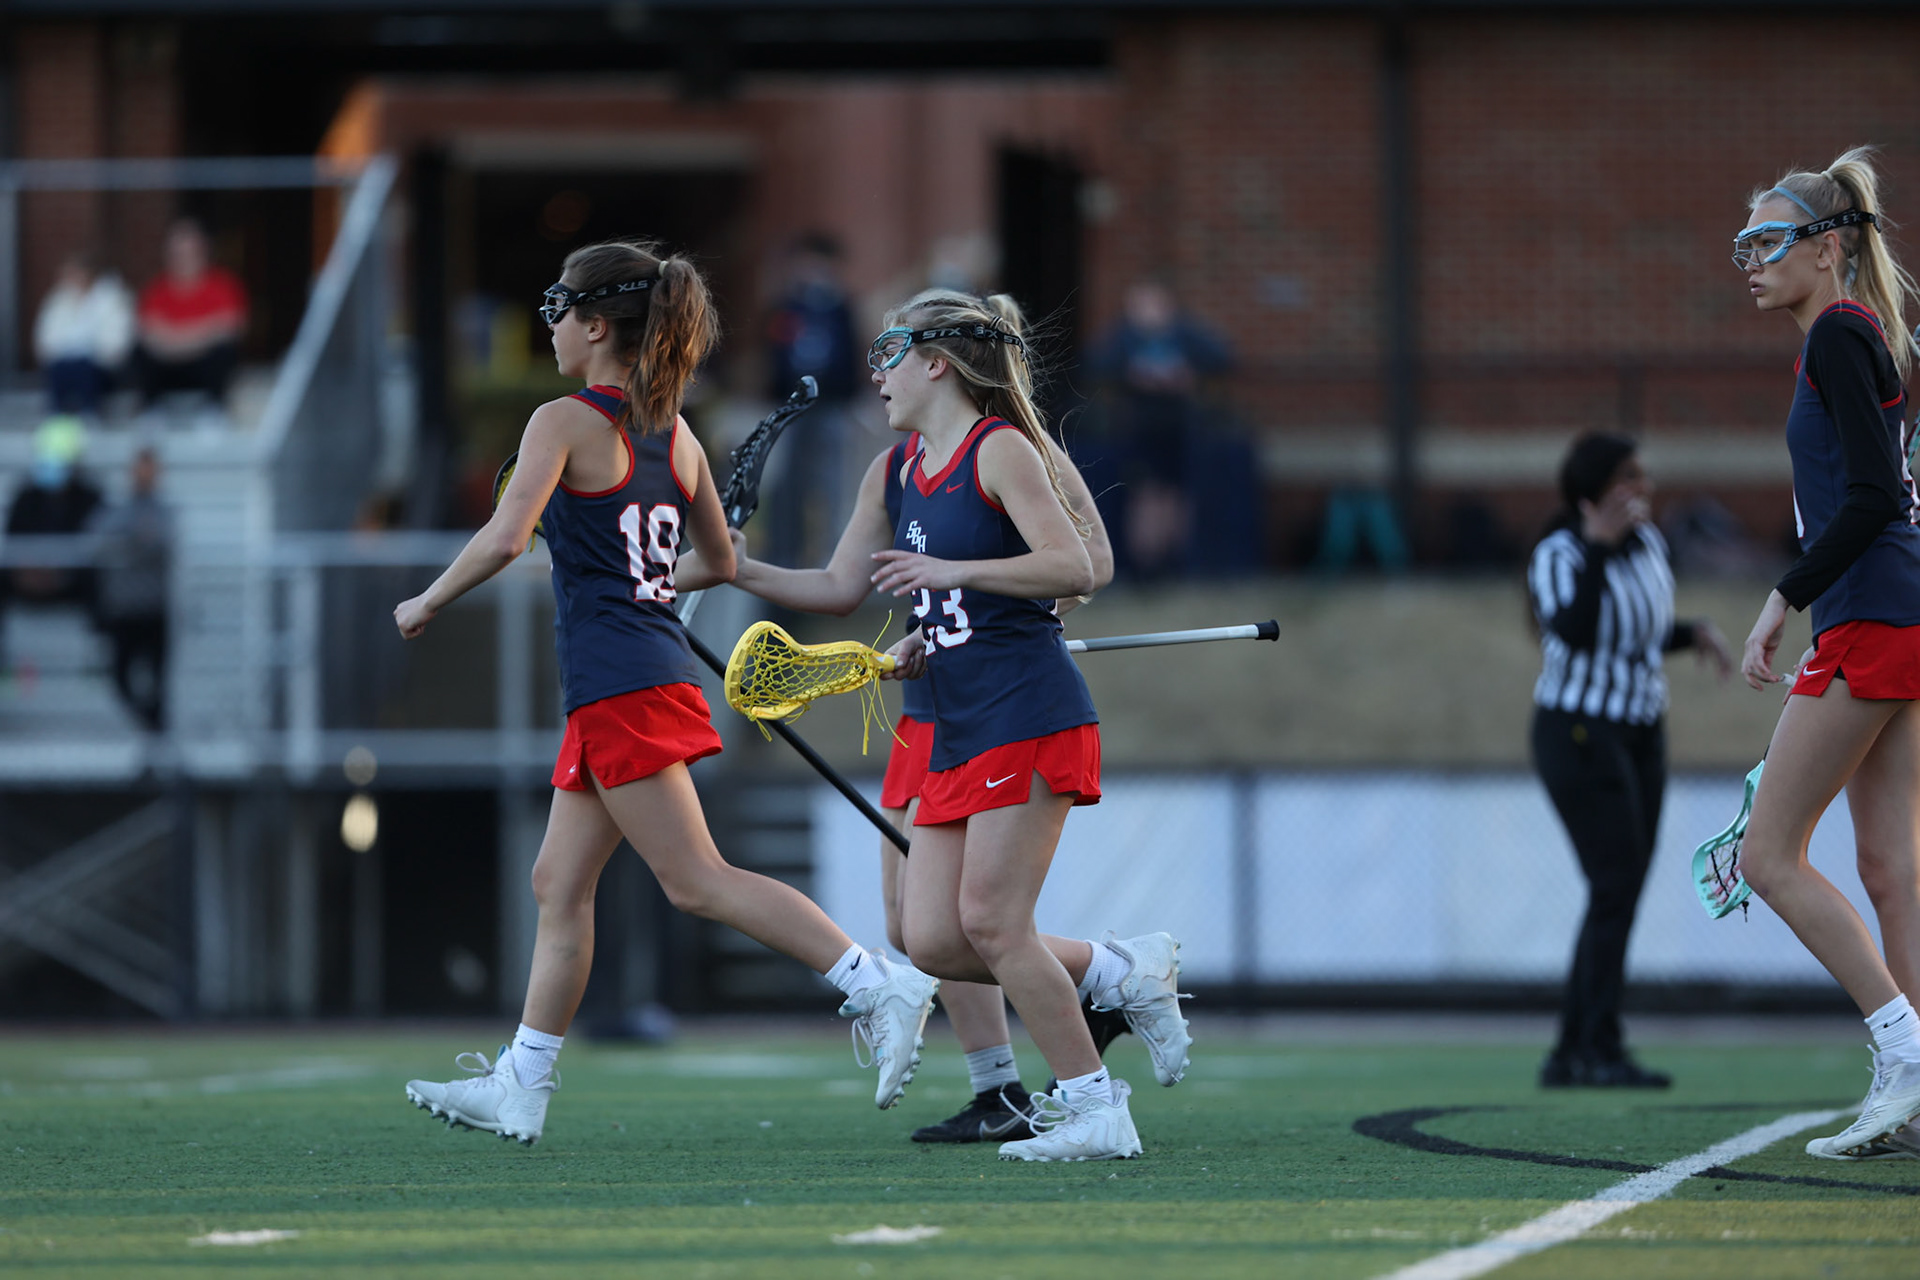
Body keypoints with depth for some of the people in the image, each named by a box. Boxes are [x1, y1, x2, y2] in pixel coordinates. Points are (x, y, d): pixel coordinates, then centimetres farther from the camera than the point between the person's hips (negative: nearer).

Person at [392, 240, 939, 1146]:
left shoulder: (564, 423, -9)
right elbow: (720, 564, 20)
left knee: (696, 881, -10)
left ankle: (877, 985, -17)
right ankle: (520, 1086, 14)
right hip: (653, 675, 9)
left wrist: (426, 604, -7)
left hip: (620, 687, -9)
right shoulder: (674, 436, 13)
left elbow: (505, 537, -21)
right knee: (559, 884, 12)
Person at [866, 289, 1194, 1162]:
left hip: (1028, 718, -9)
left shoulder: (999, 449, -8)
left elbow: (1074, 569, -19)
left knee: (990, 920, -13)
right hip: (957, 737, 9)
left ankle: (1096, 1112, -4)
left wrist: (953, 573, -24)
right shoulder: (912, 467, 17)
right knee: (930, 940, -2)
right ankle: (1126, 975, 14)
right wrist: (924, 643, 10)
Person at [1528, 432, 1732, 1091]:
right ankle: (1602, 1050, -14)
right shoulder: (1558, 555, -16)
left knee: (1619, 896, 6)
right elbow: (1574, 631, -35)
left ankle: (1568, 1055, 11)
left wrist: (1697, 633, 4)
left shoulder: (1647, 542, 6)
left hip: (1639, 734, 8)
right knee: (1616, 890, -15)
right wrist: (1599, 545, -34)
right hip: (1578, 734, -8)